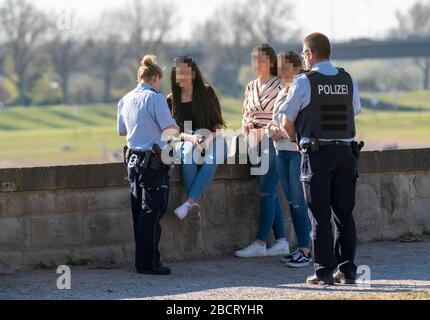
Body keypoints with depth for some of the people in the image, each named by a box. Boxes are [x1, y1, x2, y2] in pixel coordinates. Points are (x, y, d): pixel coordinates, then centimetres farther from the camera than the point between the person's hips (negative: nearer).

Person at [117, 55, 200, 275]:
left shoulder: (125, 100, 11)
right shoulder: (155, 98, -12)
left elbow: (122, 131, 21)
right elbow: (169, 129, -17)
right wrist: (186, 136, 3)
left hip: (133, 159, 8)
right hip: (153, 161, -8)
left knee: (139, 211, 11)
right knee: (152, 212, -5)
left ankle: (141, 260, 14)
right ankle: (149, 262, -6)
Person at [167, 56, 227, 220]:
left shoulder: (206, 92, 3)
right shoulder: (172, 100, 7)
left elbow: (219, 123, 5)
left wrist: (210, 137, -15)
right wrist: (191, 138, -16)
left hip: (211, 137, -1)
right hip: (185, 139, 1)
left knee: (213, 158, -36)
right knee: (188, 154, -37)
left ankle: (189, 202, -41)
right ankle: (195, 203, -37)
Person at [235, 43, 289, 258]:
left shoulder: (279, 86, -8)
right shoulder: (250, 88, 14)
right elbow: (245, 115, 22)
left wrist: (263, 131, -13)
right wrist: (246, 133, 5)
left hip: (273, 142, -7)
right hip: (255, 144, 7)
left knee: (267, 193, -8)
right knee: (270, 194, 7)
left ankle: (260, 243, -8)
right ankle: (281, 242, 10)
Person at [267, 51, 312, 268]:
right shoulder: (282, 93, 16)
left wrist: (284, 132, -18)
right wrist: (272, 128, 4)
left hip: (299, 150, -8)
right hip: (282, 151, 9)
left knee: (299, 202, -8)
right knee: (292, 202, 10)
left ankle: (305, 250, -4)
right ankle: (303, 248, 16)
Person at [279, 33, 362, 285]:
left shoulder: (304, 83, -7)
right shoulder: (348, 81, 6)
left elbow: (287, 123, -1)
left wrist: (299, 142, 17)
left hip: (317, 153, -4)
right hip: (346, 151, 4)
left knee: (320, 216, 0)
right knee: (344, 214, 8)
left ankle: (324, 272, -1)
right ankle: (348, 271, 8)